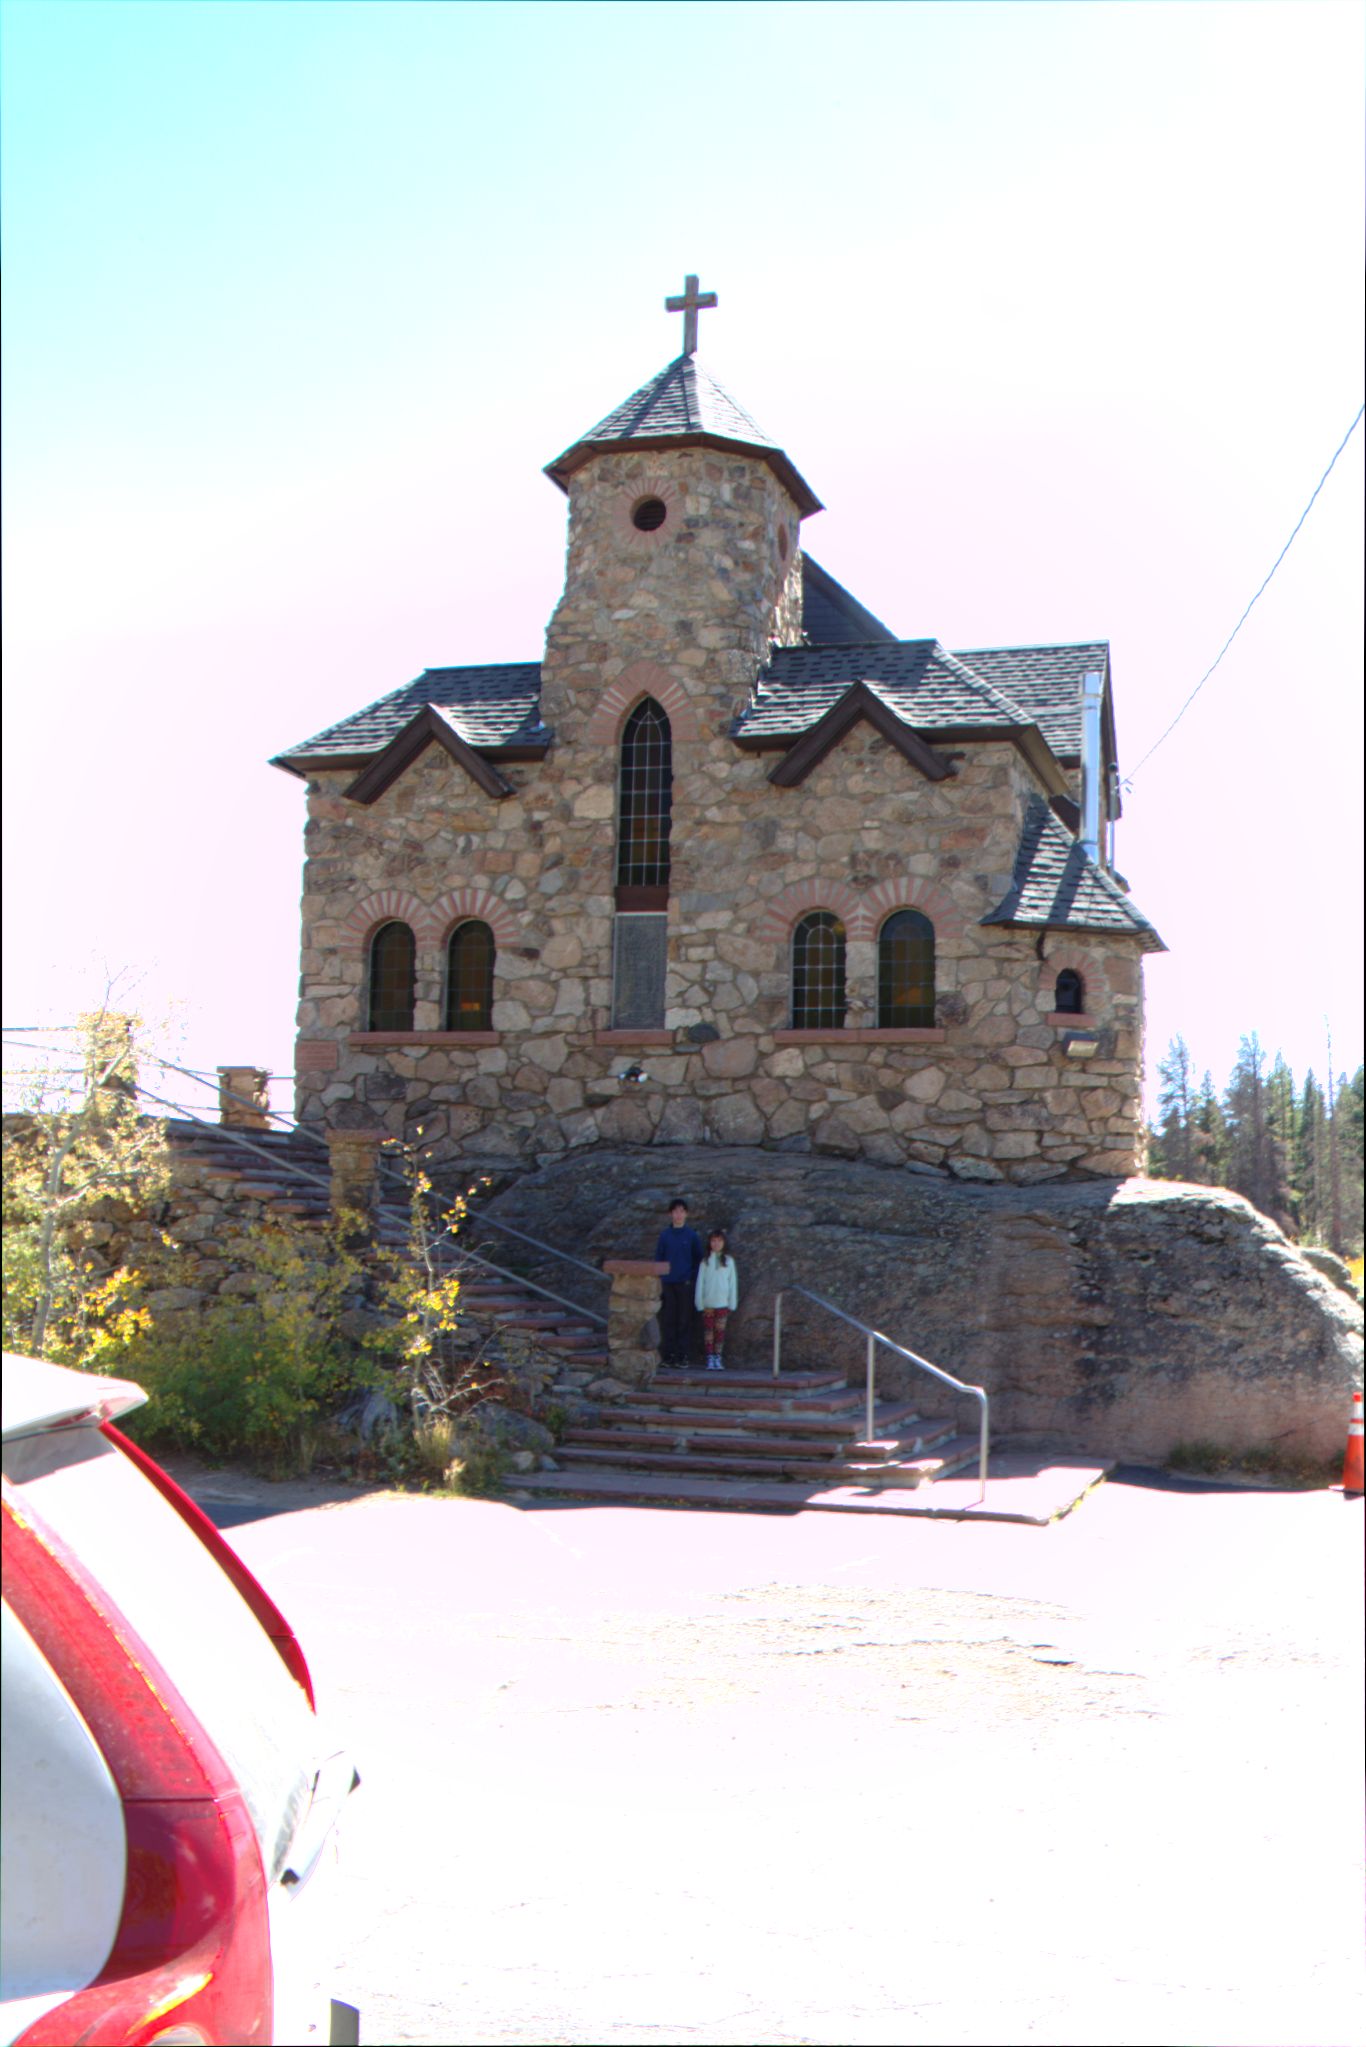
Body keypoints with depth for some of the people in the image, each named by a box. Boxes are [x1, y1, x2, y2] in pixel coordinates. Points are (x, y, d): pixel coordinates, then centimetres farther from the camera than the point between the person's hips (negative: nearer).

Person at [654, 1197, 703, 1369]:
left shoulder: (692, 1236, 3)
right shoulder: (664, 1235, 7)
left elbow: (698, 1259, 8)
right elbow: (658, 1258, 10)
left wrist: (693, 1280, -2)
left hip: (685, 1284, -1)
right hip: (668, 1284, 1)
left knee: (684, 1321, -1)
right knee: (667, 1321, 0)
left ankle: (681, 1356, 2)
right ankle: (666, 1356, 3)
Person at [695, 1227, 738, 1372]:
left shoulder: (728, 1261, 3)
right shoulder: (705, 1261, 2)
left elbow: (733, 1283, 4)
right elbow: (700, 1282, 2)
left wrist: (732, 1303, 0)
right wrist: (700, 1303, -4)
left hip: (722, 1302, 0)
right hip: (708, 1303, 0)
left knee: (720, 1330, 1)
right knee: (708, 1330, 3)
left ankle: (718, 1358, 7)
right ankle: (710, 1358, 7)